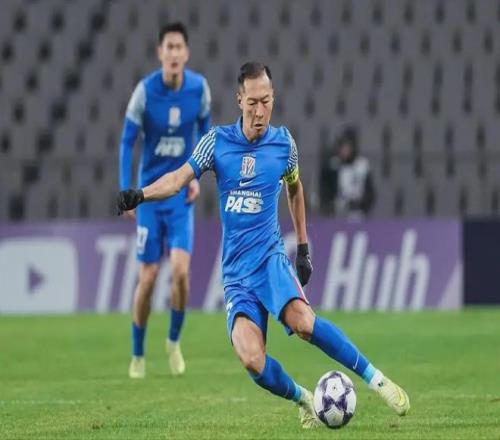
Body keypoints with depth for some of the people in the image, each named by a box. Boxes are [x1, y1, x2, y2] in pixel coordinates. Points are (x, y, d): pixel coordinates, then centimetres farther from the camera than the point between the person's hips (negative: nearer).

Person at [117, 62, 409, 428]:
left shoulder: (283, 142, 4)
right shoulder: (217, 141, 2)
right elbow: (178, 179, -3)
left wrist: (304, 248, 24)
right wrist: (140, 195, -22)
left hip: (270, 257, -1)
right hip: (236, 272, 1)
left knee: (302, 320, -32)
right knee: (251, 359, -22)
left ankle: (377, 379, -18)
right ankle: (303, 400, 5)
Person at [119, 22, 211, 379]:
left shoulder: (199, 88, -7)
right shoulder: (145, 91, -13)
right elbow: (127, 142, -5)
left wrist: (197, 176, 1)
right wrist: (126, 193, -12)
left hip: (180, 193, 1)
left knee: (180, 269, -15)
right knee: (148, 276, -2)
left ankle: (174, 340, 10)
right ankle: (138, 355, 17)